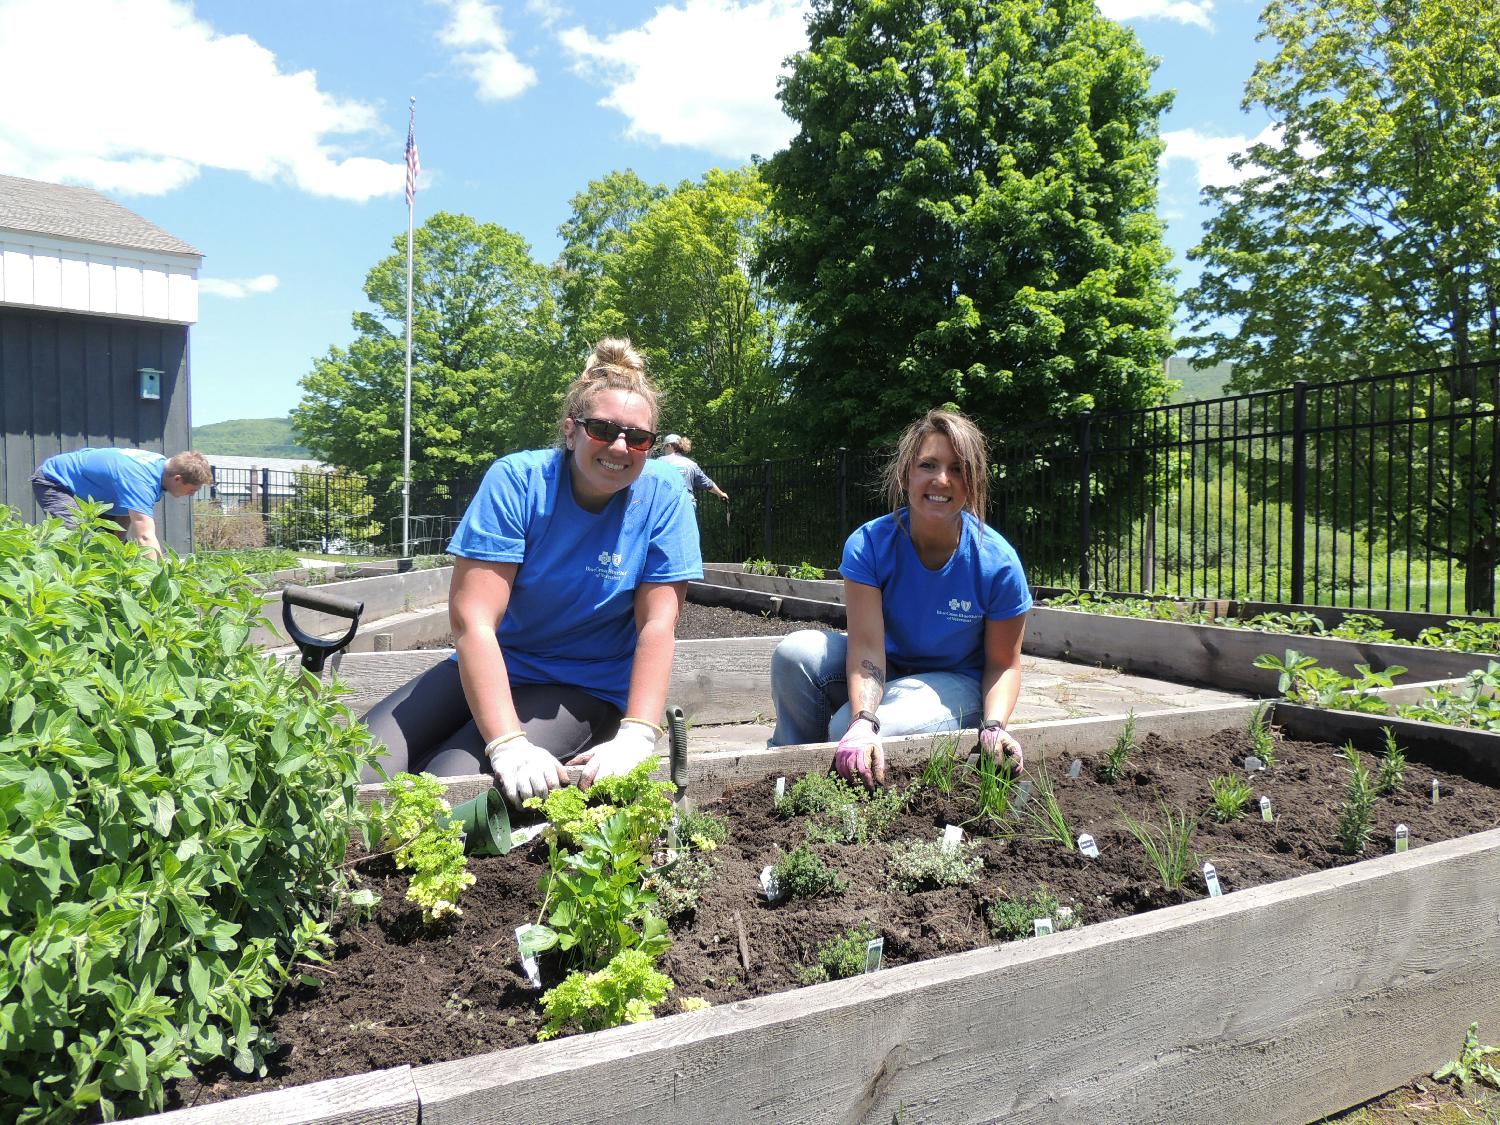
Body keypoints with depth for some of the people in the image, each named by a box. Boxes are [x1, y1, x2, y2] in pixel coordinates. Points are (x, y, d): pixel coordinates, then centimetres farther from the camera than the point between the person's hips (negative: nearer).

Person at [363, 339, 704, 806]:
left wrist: (637, 735, -27)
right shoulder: (517, 481, -13)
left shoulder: (663, 497, -10)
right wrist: (507, 744, -31)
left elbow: (658, 625, -12)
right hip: (491, 670, 2)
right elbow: (471, 618, -21)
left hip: (585, 692, -1)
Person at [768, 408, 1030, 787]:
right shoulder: (869, 544, -17)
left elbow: (1003, 663, -9)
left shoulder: (997, 563, -19)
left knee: (846, 731, -31)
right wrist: (863, 720, -42)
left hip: (956, 684, -2)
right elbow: (866, 645, -26)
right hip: (886, 670, 3)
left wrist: (994, 726, -28)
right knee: (796, 652, -25)